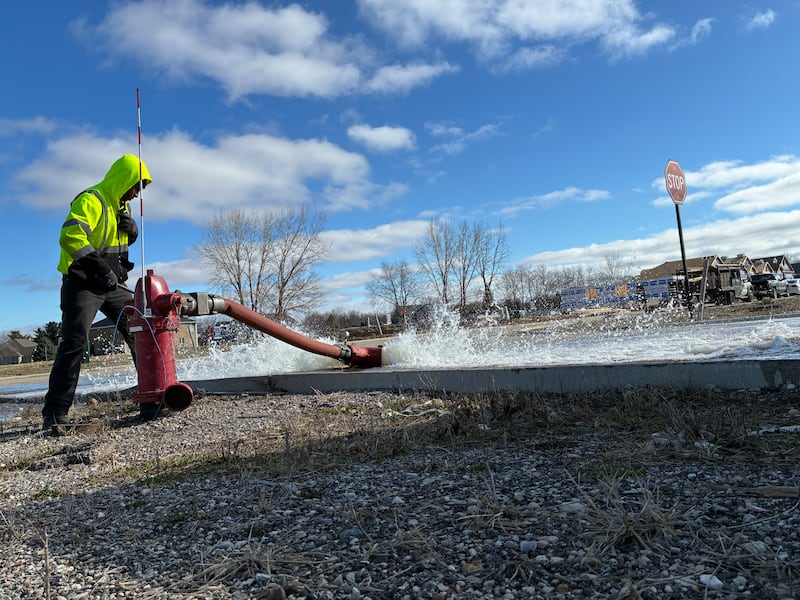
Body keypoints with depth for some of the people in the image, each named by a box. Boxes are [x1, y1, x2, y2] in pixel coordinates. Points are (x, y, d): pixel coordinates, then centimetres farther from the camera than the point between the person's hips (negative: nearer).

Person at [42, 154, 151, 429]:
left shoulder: (121, 204, 15)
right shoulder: (91, 200, -14)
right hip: (83, 283, -8)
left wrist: (130, 226, -2)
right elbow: (71, 236, -28)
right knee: (74, 342, -11)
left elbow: (129, 239, 22)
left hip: (113, 284, 8)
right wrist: (100, 268, -32)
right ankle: (55, 412, -7)